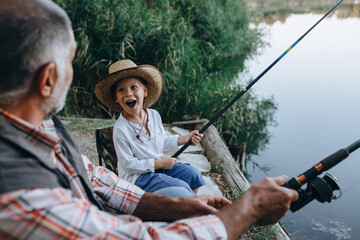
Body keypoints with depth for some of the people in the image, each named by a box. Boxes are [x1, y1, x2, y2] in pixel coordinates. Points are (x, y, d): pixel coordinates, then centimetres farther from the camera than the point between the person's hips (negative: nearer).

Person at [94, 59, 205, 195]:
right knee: (181, 188, -20)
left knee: (193, 174, -1)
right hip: (137, 176, -7)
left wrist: (185, 139, 2)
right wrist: (158, 163, -18)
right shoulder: (120, 129, -21)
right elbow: (128, 164, -19)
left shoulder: (154, 115, 1)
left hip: (160, 165, 7)